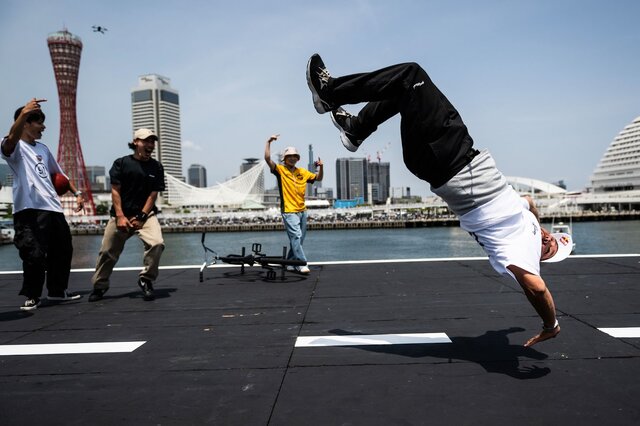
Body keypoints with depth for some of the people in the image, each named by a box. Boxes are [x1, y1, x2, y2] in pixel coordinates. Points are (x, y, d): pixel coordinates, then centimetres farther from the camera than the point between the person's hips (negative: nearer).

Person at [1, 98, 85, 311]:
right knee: (35, 254, -13)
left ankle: (57, 291, 28)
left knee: (63, 252, 13)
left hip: (54, 209, 8)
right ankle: (32, 296, 5)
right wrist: (24, 113, -39)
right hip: (29, 210, -8)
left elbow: (59, 175, 30)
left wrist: (77, 193, 19)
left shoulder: (43, 148, 22)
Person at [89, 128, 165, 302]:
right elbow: (115, 190, -3)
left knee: (157, 243, -24)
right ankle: (99, 286, 26)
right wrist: (120, 216, -12)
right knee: (107, 251, 3)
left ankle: (146, 280, -4)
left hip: (146, 214, 0)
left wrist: (141, 217, -9)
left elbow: (153, 194, 0)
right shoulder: (121, 163, 1)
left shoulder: (156, 167, 5)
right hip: (120, 215, 0)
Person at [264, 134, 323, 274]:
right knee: (296, 237, -14)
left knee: (299, 238, 12)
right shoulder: (280, 170, -2)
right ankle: (302, 265, -13)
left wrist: (321, 167, 4)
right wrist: (268, 142, -18)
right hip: (289, 211, -6)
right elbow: (268, 158, -15)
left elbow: (318, 178, 21)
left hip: (302, 211, 6)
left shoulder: (302, 172, 12)